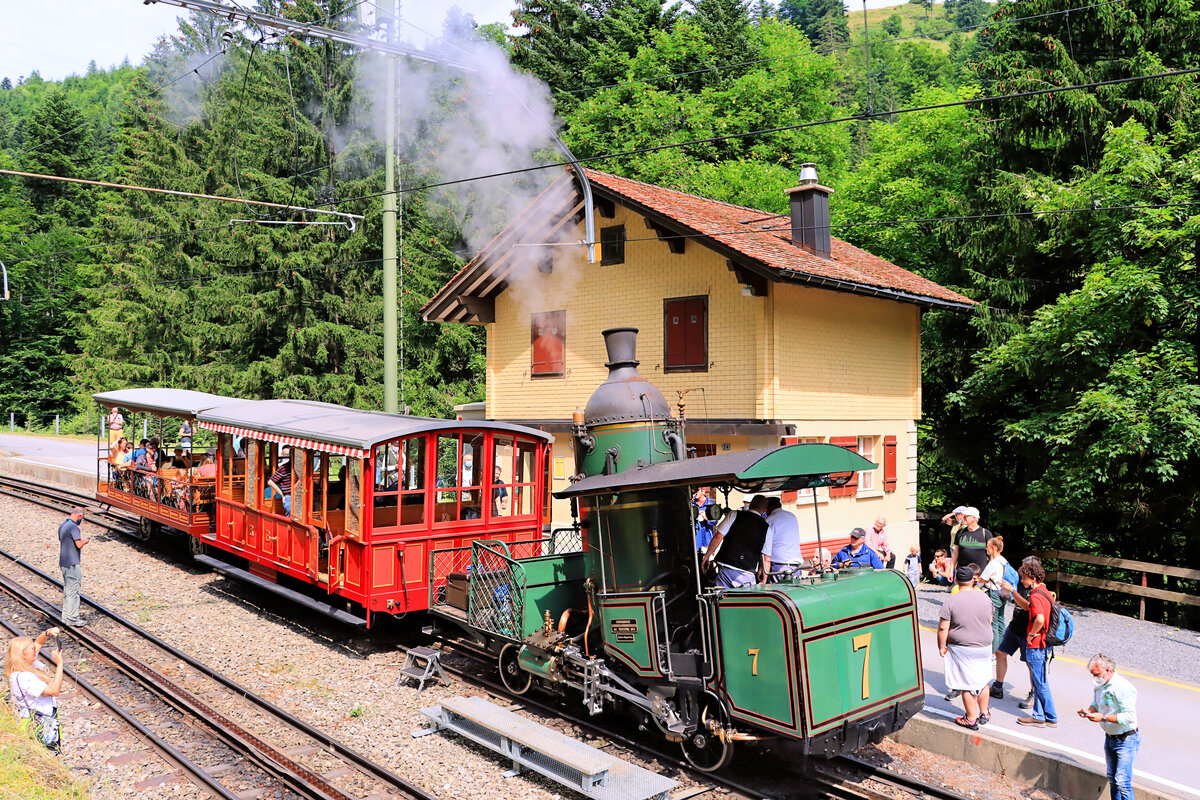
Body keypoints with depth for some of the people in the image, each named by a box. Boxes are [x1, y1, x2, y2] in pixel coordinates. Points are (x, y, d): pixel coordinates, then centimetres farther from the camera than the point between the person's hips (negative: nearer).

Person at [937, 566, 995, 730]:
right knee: (982, 681, 20)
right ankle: (984, 714, 31)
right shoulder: (985, 597, -1)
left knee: (967, 685, 4)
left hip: (963, 650, -5)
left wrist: (942, 647, -3)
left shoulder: (951, 601, -16)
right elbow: (989, 621, 14)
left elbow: (943, 628, -16)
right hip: (985, 647, 5)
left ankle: (971, 719, 12)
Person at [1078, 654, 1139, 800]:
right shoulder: (1099, 686, 3)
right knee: (1112, 778, 14)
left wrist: (1103, 717, -28)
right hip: (1110, 738, 8)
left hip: (1126, 740, -8)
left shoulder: (1123, 688, -24)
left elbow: (1129, 717, -27)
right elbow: (1096, 704, 19)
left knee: (1122, 781, -12)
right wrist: (1089, 710, -4)